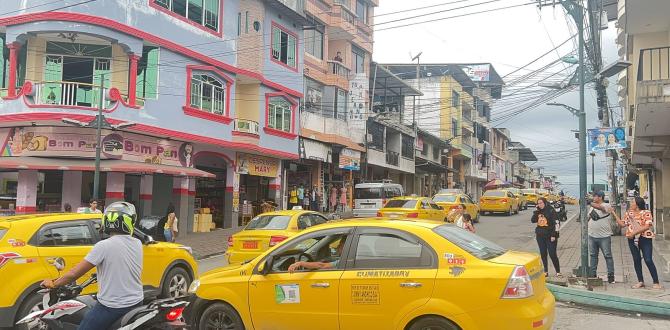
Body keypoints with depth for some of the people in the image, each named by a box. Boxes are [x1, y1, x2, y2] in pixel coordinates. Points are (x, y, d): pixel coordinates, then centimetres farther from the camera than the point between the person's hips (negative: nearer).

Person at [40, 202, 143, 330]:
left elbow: (74, 274, -11)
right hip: (136, 303, 5)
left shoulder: (103, 246, -16)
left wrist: (53, 284, 5)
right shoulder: (137, 244, -1)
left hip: (111, 306, -5)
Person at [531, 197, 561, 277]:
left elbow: (555, 223, -11)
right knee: (543, 254, 9)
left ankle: (558, 271, 6)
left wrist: (553, 235, -16)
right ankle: (545, 271, 17)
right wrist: (536, 211, -6)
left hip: (550, 236, -6)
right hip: (540, 236, 6)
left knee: (552, 254, -5)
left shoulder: (551, 211, -8)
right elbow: (533, 220, 3)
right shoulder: (538, 211, 9)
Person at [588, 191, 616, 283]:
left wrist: (589, 203, -33)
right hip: (592, 236, 7)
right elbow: (588, 218, 18)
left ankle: (611, 275, 7)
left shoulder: (606, 206, -8)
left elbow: (599, 207, -29)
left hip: (604, 237, -7)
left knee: (608, 256, 0)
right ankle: (592, 275, 18)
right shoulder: (593, 207, 13)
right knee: (593, 255, 11)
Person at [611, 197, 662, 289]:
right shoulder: (629, 213, 12)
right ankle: (640, 282, 17)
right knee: (636, 260, 8)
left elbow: (647, 226, -16)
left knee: (648, 260, -9)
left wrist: (634, 232, -20)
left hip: (644, 238, -6)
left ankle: (656, 282, -1)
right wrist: (614, 214, 7)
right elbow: (622, 224, 11)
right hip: (632, 239, 6)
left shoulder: (646, 213, -6)